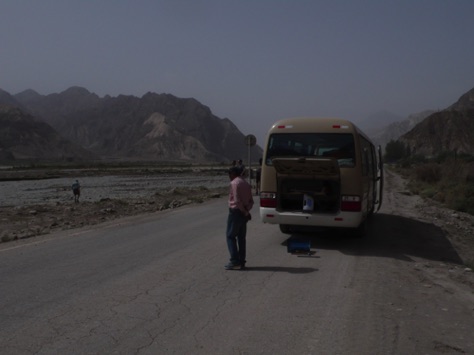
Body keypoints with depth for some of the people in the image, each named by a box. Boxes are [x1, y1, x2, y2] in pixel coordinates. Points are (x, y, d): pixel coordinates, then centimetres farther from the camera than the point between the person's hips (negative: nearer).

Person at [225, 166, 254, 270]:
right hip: (243, 214, 8)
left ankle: (235, 261, -6)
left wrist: (245, 212, -10)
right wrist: (247, 211, 0)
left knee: (230, 236, -1)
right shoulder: (246, 184, 15)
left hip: (235, 212, -8)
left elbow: (237, 200, -19)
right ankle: (241, 262, 11)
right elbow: (251, 201, 13)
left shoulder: (234, 183, -12)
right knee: (241, 237, 10)